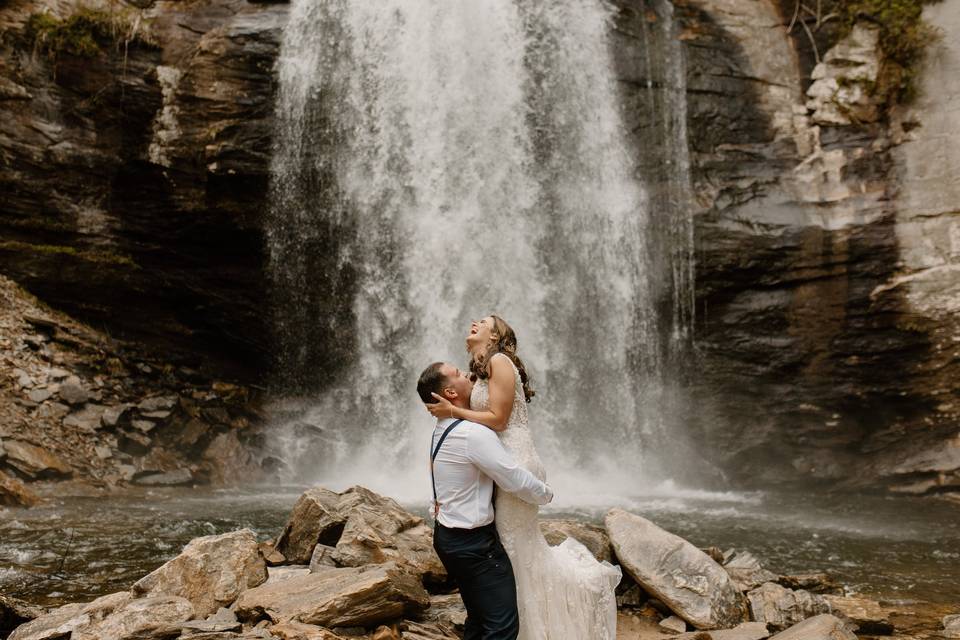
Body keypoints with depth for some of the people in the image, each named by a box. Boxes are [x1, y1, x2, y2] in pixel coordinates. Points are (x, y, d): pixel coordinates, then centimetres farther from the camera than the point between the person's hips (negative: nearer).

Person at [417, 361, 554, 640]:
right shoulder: (474, 433, -23)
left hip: (448, 536, 10)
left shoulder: (442, 430, 6)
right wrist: (546, 494, -1)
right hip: (474, 543, -10)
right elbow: (517, 481, -18)